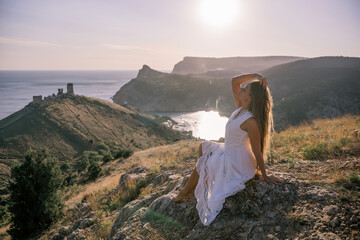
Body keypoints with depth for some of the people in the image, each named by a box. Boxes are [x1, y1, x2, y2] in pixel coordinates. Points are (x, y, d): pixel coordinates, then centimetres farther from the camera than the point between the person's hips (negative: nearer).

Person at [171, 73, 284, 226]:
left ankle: (185, 193, 38)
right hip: (229, 152, 9)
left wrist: (265, 176, -16)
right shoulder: (241, 108, -7)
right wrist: (256, 75, -12)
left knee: (201, 165, 12)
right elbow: (234, 81, -2)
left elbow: (257, 152, -25)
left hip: (237, 165, -9)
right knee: (204, 146, 25)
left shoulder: (251, 121, -32)